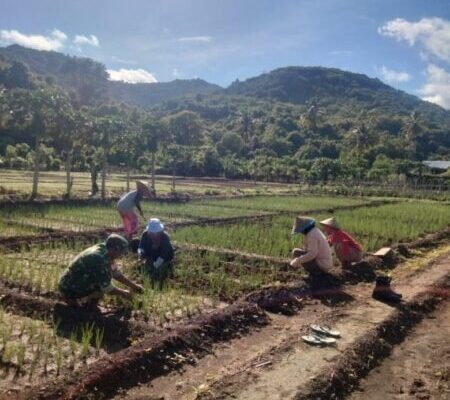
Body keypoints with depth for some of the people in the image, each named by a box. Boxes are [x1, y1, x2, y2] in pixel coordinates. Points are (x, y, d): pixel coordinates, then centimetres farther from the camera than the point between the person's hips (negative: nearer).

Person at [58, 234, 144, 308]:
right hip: (71, 290, -9)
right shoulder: (100, 258, -27)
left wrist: (133, 285, 15)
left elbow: (116, 272, 14)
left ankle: (90, 307, 14)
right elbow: (107, 288, -20)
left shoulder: (102, 250, 1)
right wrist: (123, 293, -3)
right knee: (104, 283, -14)